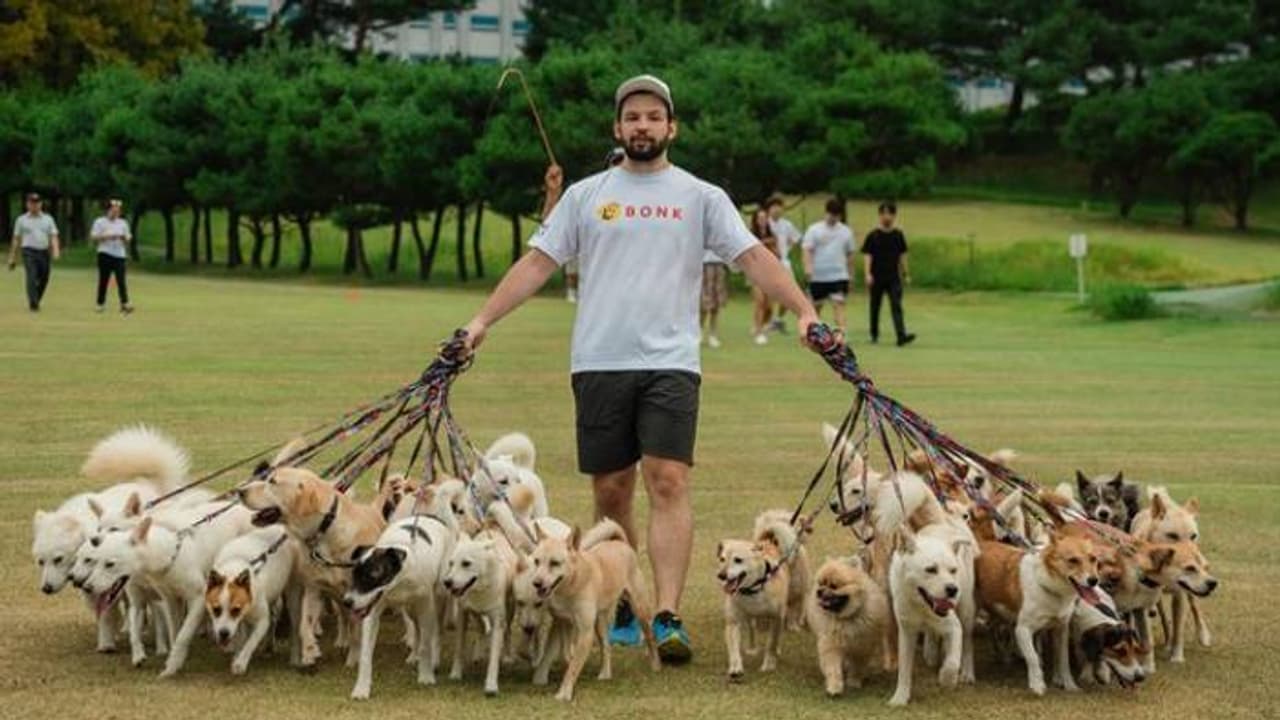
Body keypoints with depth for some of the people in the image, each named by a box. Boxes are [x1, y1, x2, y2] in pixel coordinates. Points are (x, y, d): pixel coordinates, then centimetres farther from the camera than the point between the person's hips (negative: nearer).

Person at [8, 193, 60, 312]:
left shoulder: (48, 219, 12)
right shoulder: (21, 220, 8)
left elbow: (53, 236, 4)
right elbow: (16, 239, 11)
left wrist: (56, 250, -14)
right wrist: (12, 257, 8)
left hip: (44, 252, 3)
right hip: (29, 252, -3)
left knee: (43, 280, 6)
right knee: (32, 277, -17)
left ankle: (35, 301, 26)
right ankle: (33, 304, -21)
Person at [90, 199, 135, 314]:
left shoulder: (123, 223, 14)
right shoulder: (100, 222, 3)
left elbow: (127, 238, 16)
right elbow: (93, 236, -4)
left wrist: (125, 237, -8)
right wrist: (106, 236, -15)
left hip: (119, 255, 2)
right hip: (105, 254, -2)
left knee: (121, 280, -9)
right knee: (103, 280, 1)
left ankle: (124, 304, -16)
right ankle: (101, 303, 9)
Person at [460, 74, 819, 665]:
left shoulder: (701, 197, 8)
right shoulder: (586, 195, 11)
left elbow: (753, 257, 1)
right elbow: (538, 262, 10)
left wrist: (804, 310, -12)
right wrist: (483, 319, 1)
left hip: (670, 363, -2)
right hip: (598, 364, 2)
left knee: (668, 483, -14)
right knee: (611, 491, 6)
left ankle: (667, 618, -17)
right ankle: (621, 610, 19)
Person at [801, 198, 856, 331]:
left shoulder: (846, 231, 9)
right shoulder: (814, 230, 0)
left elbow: (849, 253, 17)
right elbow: (808, 250, -9)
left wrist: (849, 272, 18)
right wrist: (808, 267, -25)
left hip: (839, 276, 1)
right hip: (818, 276, -1)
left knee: (838, 305, -13)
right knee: (816, 306, 10)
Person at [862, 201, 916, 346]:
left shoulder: (898, 235, 6)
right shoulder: (873, 236, -3)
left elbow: (902, 255, 14)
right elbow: (867, 255, -7)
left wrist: (906, 274, 15)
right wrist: (868, 274, -18)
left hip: (893, 278, 1)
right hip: (877, 278, -1)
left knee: (896, 306, -12)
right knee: (875, 307, 10)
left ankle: (901, 335, -23)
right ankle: (874, 334, 26)